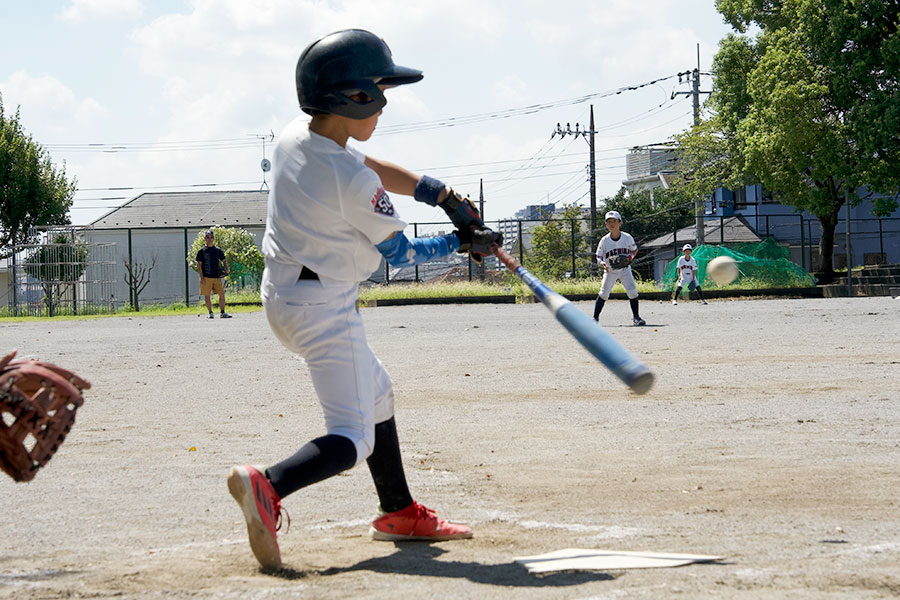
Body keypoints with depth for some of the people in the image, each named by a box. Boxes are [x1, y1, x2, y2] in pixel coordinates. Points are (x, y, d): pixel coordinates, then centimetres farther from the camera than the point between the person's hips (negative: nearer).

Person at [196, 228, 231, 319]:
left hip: (217, 277, 2)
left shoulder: (218, 250, 10)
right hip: (206, 277, -2)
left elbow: (224, 261, 16)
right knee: (207, 296, 1)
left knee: (222, 294, -5)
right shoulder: (202, 251, 2)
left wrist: (226, 270, -4)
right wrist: (202, 277, -9)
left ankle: (222, 312, 0)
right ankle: (210, 313, 10)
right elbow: (199, 265, 0)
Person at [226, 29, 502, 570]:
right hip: (324, 307, -10)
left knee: (377, 392, 25)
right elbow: (401, 253, -10)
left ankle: (399, 512, 34)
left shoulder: (295, 137, -1)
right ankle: (268, 486, -35)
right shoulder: (354, 181, -24)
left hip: (283, 294, 10)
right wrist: (464, 244, 4)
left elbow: (377, 170, 9)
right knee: (353, 438, -11)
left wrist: (444, 196, -1)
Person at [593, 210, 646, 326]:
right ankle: (595, 317, 3)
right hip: (610, 270, 0)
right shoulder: (604, 240, -6)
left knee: (633, 292, -11)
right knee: (603, 294, -8)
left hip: (624, 269, 1)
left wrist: (630, 257, -10)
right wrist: (602, 263, -20)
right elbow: (599, 256, 3)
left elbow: (635, 250, 11)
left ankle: (636, 317, 2)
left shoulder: (627, 238, -5)